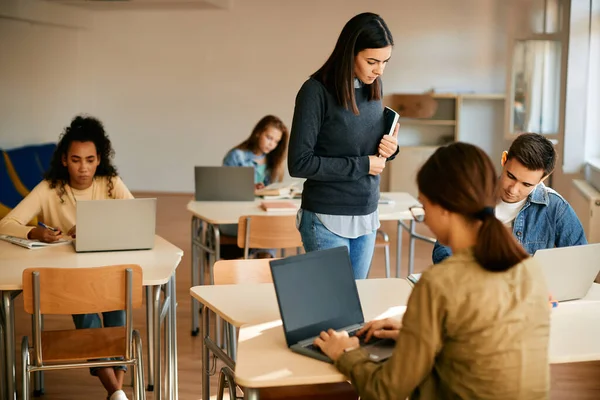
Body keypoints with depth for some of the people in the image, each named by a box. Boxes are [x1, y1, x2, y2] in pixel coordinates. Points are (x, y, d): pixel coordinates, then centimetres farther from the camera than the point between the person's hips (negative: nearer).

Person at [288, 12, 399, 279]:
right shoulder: (316, 91, -13)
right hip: (327, 220, -6)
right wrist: (362, 166, -14)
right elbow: (299, 163, -16)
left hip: (367, 217, 6)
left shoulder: (372, 88, 6)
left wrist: (388, 150, -5)